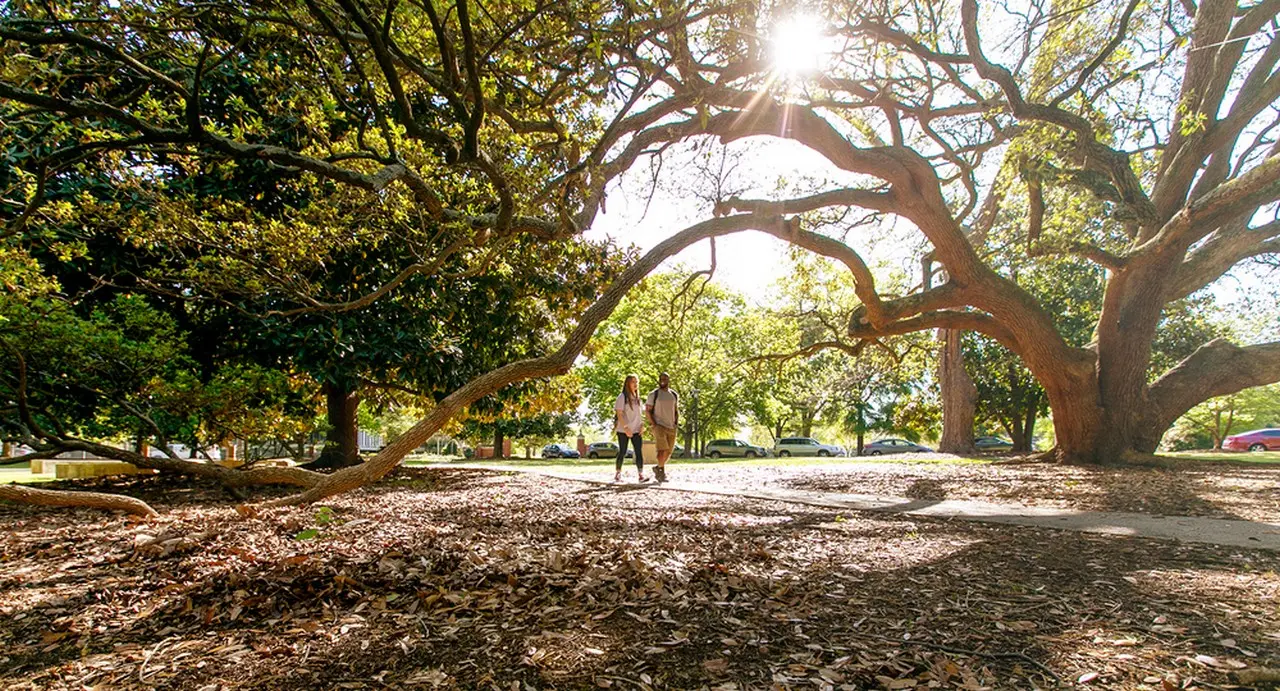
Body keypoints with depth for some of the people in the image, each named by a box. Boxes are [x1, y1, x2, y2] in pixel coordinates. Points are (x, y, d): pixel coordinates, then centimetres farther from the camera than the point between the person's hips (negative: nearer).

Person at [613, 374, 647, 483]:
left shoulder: (637, 397, 13)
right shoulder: (622, 397, -7)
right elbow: (619, 414, -12)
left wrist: (642, 425, 4)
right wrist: (626, 427, -19)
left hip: (636, 430, 5)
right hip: (623, 430, -5)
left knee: (639, 451, -5)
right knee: (622, 452, 2)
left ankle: (641, 475, -8)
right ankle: (617, 474, 16)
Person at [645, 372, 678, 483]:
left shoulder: (674, 395, 13)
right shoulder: (653, 394, -1)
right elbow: (647, 410, -1)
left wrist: (677, 422, 8)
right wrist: (653, 424, -10)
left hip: (671, 427, 5)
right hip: (659, 425, -5)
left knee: (668, 452, 7)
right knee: (662, 449, -16)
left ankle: (657, 468, 27)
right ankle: (662, 472, -4)